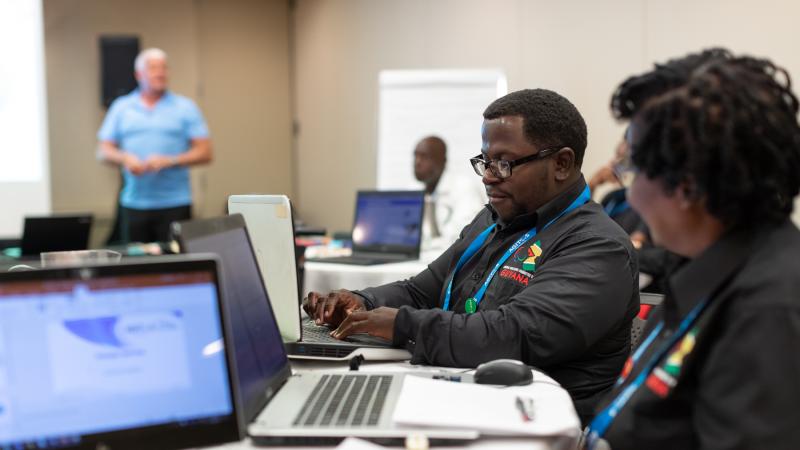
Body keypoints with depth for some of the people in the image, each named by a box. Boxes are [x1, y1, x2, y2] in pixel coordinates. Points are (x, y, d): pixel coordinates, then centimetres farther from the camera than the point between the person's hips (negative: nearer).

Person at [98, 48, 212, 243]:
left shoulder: (185, 107, 5)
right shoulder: (121, 107, 11)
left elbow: (205, 153, 0)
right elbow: (105, 151, 11)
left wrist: (170, 161, -13)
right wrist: (124, 158, -10)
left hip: (175, 203, -2)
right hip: (134, 203, 2)